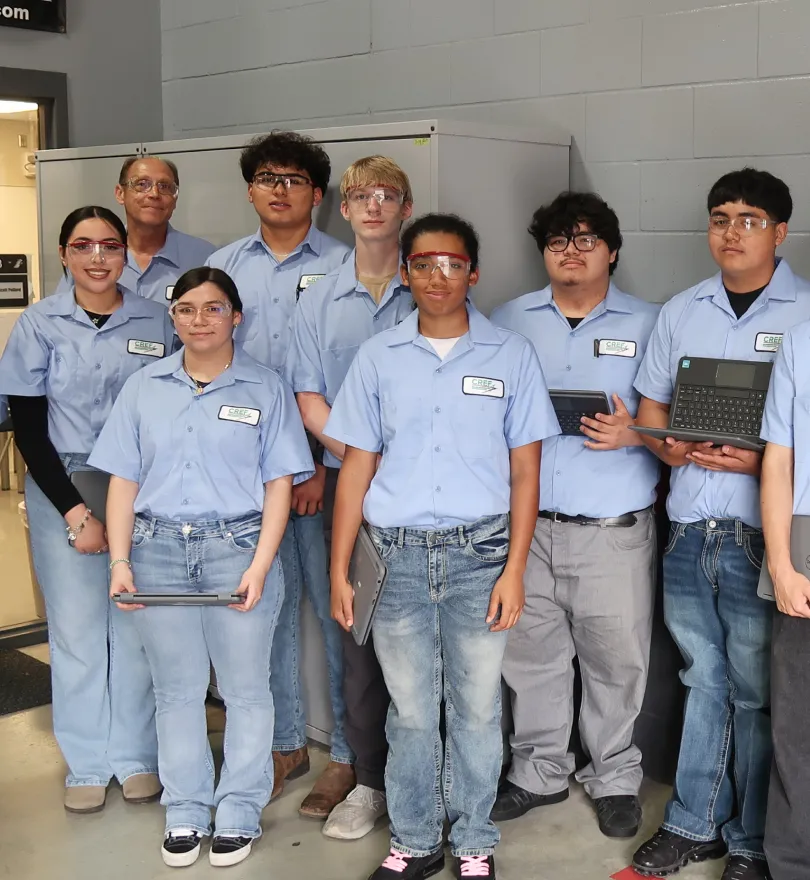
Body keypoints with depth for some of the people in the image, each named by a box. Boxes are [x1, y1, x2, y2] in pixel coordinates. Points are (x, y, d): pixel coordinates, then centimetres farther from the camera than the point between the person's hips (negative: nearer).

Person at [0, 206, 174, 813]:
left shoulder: (156, 322, 2)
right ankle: (86, 762, 19)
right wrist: (74, 510, -9)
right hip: (61, 490, -1)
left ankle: (136, 754, 21)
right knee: (76, 626, 3)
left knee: (137, 623, 3)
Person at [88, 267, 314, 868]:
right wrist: (120, 561, -2)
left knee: (245, 688, 6)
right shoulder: (145, 389, 8)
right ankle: (185, 812, 24)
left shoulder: (265, 389, 2)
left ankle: (239, 814, 20)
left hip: (238, 549, -2)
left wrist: (259, 566, -11)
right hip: (159, 552, 2)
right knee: (177, 690, 11)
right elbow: (123, 480, 7)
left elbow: (280, 484, -2)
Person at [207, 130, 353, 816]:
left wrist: (330, 466, -11)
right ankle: (286, 742, 27)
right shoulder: (224, 266, 11)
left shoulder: (344, 267, -1)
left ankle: (349, 753, 14)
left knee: (335, 604, 0)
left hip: (323, 460, -3)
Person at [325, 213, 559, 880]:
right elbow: (357, 466, 7)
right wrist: (340, 571, 3)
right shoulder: (378, 357, 6)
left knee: (477, 708, 7)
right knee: (410, 710, 9)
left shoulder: (511, 355, 2)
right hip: (397, 554, 1)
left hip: (479, 553, -1)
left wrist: (514, 569, -5)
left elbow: (525, 469, 2)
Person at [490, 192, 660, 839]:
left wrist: (633, 433, -16)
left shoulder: (648, 325, 5)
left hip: (614, 530, -2)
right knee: (530, 653, 11)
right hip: (526, 524, 2)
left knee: (616, 659, 6)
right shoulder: (510, 322, 11)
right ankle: (539, 772, 30)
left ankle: (615, 778, 26)